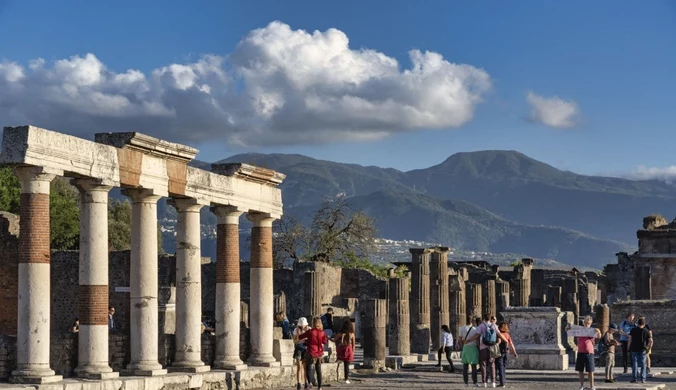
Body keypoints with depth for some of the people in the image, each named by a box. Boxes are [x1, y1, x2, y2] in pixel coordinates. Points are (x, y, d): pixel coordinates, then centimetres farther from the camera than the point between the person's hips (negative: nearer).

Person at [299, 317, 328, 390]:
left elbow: (300, 337, -5)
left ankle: (309, 382, -8)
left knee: (307, 368, 9)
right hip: (319, 353, 4)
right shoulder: (322, 332, -3)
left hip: (311, 353, -4)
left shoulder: (310, 332, -13)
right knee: (318, 370, 10)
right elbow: (324, 341, 9)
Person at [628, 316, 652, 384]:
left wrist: (629, 347, 2)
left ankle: (634, 378, 1)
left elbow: (630, 339, -5)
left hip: (634, 349, 0)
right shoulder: (646, 331, 0)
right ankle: (643, 379, 3)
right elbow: (651, 341, -5)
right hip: (643, 350, 0)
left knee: (634, 364, 4)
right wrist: (649, 348, 4)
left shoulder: (633, 330, 1)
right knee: (643, 364, 6)